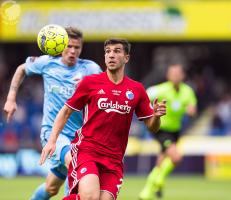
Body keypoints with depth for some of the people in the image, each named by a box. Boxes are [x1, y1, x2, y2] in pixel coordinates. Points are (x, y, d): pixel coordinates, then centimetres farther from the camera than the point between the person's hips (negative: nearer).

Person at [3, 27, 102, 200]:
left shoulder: (89, 68, -4)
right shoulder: (47, 63, -1)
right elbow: (22, 69, 17)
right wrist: (11, 99, 11)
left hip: (78, 134, 2)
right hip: (52, 130, -2)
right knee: (73, 159, -35)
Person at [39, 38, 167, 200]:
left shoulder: (137, 89, 8)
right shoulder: (90, 82, 3)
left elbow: (152, 127, 12)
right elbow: (66, 111, 10)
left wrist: (157, 115, -11)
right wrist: (52, 141, -1)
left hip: (114, 159, 3)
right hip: (86, 149, -3)